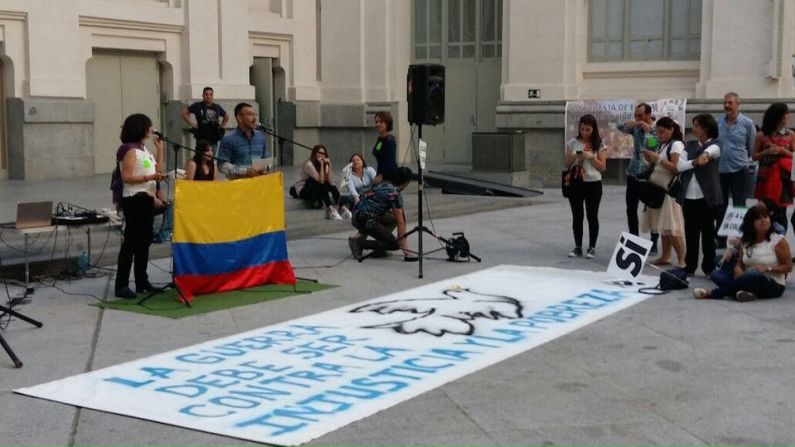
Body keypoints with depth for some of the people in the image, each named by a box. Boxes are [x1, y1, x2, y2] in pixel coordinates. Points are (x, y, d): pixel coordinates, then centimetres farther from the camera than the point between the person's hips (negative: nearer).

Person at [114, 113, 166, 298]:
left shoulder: (144, 149, 16)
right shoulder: (130, 150, -12)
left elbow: (157, 171, 18)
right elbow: (126, 177, -19)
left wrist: (160, 150, 13)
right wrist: (149, 177, -25)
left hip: (147, 199, 10)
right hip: (135, 200, -10)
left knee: (144, 241, 12)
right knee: (131, 242, -10)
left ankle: (142, 282, 19)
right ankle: (121, 285, -9)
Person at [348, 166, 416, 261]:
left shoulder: (384, 184, 15)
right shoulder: (395, 194, -9)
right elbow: (400, 223, -10)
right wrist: (405, 249, -9)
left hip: (356, 216, 9)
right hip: (365, 220, -9)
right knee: (394, 244, -4)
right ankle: (359, 243, -10)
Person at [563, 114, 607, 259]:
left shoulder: (599, 145, -1)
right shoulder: (573, 143, 4)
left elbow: (603, 167, -3)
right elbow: (566, 164, 6)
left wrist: (591, 157, -16)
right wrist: (574, 157, -13)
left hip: (593, 184, -2)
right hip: (575, 184, 2)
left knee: (592, 216, 2)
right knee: (577, 216, 6)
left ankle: (592, 248, 10)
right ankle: (578, 247, 14)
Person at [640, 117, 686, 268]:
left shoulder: (676, 145, -9)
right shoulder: (662, 145, 16)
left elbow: (676, 169, -18)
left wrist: (657, 158, -20)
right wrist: (650, 159, 2)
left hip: (669, 190, -8)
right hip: (658, 189, 8)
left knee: (672, 227, -11)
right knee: (663, 226, 9)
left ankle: (682, 260, -9)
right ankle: (665, 256, 14)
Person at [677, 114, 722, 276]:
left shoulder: (715, 144, 0)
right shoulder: (689, 145, 13)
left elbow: (712, 150, -25)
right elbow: (680, 165, -1)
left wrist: (705, 155, -48)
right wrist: (694, 162, -20)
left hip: (706, 197, -4)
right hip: (689, 197, 4)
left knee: (708, 233, 2)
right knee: (690, 233, 9)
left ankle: (709, 267, 7)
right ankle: (689, 266, 16)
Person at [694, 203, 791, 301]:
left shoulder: (778, 241, -6)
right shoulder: (746, 242, 9)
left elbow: (788, 267, -5)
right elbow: (740, 264, 14)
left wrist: (767, 268, -19)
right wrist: (738, 269, -11)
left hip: (773, 285, -6)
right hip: (750, 282, 6)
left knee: (755, 275, -40)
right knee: (716, 274, -10)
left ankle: (712, 293, -28)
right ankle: (746, 293, -37)